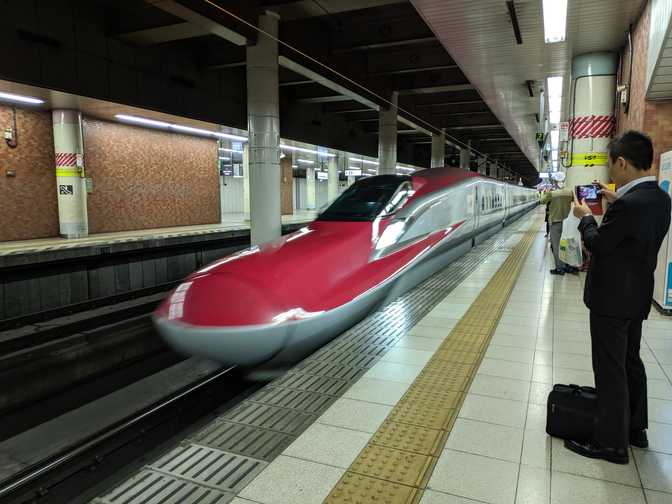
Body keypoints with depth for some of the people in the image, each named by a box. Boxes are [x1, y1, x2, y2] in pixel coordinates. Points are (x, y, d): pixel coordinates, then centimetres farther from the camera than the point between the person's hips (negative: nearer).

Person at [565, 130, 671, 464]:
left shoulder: (629, 203, -25)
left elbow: (597, 244, -17)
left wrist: (585, 217, -1)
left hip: (612, 299, -9)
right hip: (636, 296, 10)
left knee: (610, 370, 1)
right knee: (630, 362, 21)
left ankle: (611, 443, 13)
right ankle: (635, 429, 35)